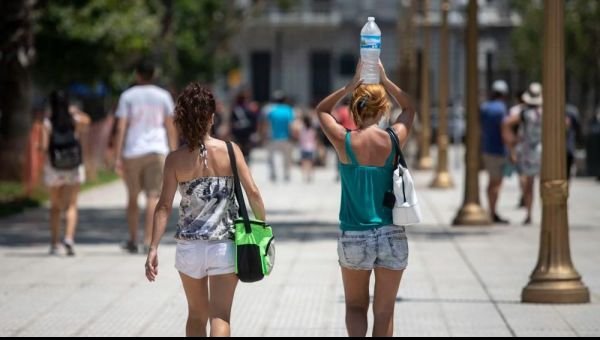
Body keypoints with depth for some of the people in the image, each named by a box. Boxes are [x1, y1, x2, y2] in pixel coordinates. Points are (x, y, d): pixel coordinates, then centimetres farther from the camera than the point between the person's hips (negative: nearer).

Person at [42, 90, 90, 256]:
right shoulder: (75, 120, -2)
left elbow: (44, 146, -16)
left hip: (53, 168, 0)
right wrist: (75, 111, 32)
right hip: (74, 168, 0)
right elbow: (87, 120, 20)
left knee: (55, 206, 14)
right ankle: (69, 237, -22)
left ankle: (54, 243, 15)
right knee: (71, 206, -1)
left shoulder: (48, 123, -9)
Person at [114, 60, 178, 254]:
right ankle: (148, 241, -13)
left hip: (132, 152, 0)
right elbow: (170, 127, 4)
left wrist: (118, 156, -4)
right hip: (156, 150, 0)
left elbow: (121, 127, -4)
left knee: (132, 197, 12)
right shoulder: (163, 96, 6)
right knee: (153, 196, -3)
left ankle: (132, 241, 17)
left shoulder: (128, 96, 2)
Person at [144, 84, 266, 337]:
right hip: (224, 245, -1)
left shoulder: (176, 159, -4)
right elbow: (252, 192, -6)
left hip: (189, 246, 2)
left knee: (196, 314, 19)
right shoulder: (230, 150, -5)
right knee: (220, 316, -2)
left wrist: (153, 248, -7)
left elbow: (164, 206, -8)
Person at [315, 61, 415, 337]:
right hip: (392, 236, 0)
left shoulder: (344, 141, -8)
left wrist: (352, 85, 6)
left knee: (355, 305, 17)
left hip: (353, 238, 0)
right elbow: (409, 109, 17)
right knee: (384, 311, 9)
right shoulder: (393, 139, -5)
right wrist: (384, 80, 14)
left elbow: (322, 110, 13)